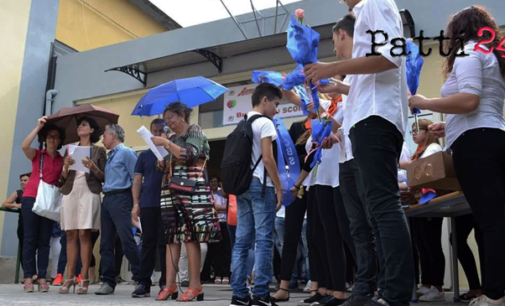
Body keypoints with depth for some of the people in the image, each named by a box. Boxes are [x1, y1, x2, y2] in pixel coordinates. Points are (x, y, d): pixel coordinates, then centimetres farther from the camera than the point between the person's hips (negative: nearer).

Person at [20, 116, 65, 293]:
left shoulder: (62, 160, 11)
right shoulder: (36, 155, 6)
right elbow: (24, 146, -15)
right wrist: (38, 127, -16)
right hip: (31, 198, -2)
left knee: (44, 240, 2)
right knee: (30, 238, -4)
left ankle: (42, 278, 3)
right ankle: (28, 277, -2)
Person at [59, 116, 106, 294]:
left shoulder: (98, 150, 10)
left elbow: (104, 177, 3)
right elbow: (63, 178, 14)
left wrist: (94, 168, -15)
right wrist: (66, 166, -5)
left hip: (89, 193, -3)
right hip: (70, 193, 4)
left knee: (84, 234, -9)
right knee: (71, 235, -1)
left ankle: (85, 279, -7)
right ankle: (69, 278, 0)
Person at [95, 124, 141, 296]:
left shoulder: (126, 153, -2)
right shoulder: (110, 156, 22)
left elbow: (136, 178, -9)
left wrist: (135, 204, -13)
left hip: (121, 198, -9)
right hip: (107, 200, 9)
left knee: (127, 241, -12)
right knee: (106, 243, 5)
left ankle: (140, 278, -4)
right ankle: (108, 282, 9)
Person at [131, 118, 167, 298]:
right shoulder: (144, 155, 13)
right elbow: (137, 180, 10)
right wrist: (136, 204, 1)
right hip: (147, 204, 2)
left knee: (164, 243, 1)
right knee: (148, 243, 4)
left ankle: (165, 282, 7)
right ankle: (143, 283, 7)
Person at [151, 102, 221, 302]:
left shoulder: (195, 132, 2)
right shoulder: (173, 138, 22)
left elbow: (189, 155, -15)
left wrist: (165, 143, -11)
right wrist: (163, 164, 6)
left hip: (191, 190, -7)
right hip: (171, 190, 7)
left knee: (190, 236, -10)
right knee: (171, 237, 1)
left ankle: (195, 286, -7)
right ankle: (170, 285, 3)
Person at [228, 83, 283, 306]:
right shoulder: (265, 123, -5)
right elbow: (267, 158, -13)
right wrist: (279, 187, -9)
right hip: (260, 185, -8)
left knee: (241, 239, 5)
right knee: (263, 240, -6)